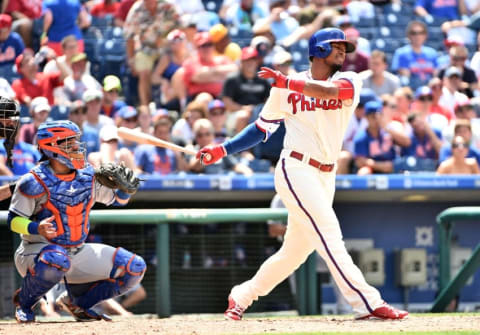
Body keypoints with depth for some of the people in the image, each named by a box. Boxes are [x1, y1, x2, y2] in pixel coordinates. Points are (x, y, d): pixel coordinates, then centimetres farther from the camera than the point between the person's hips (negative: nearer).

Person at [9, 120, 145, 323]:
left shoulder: (88, 177, 3)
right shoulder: (35, 182, -14)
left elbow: (118, 199, 16)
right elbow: (14, 220, -13)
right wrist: (37, 228, -33)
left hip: (77, 252, 6)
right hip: (37, 250, -6)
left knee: (134, 268, -3)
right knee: (56, 260, -43)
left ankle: (76, 300, 12)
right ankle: (23, 302, -12)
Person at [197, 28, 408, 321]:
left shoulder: (350, 82, 5)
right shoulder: (285, 89, 3)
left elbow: (329, 91, -19)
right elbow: (262, 128, 12)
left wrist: (286, 82, -26)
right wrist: (223, 149, 4)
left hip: (325, 176, 4)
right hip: (296, 171, -4)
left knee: (295, 252, 10)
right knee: (328, 232, -18)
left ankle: (241, 298, 26)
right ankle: (367, 303, -23)